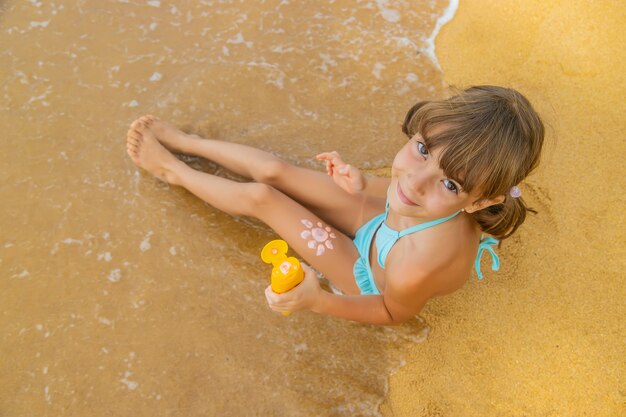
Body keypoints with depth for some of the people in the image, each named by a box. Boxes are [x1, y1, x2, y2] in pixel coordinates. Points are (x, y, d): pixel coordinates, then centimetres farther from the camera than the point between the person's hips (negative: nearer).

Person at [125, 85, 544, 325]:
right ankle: (181, 140, 33)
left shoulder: (416, 269, -49)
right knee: (274, 170, 4)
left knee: (261, 196, -3)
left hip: (370, 277, -4)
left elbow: (393, 313, -23)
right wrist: (365, 185, -19)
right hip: (383, 222, 5)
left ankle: (173, 170, 28)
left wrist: (317, 301, -33)